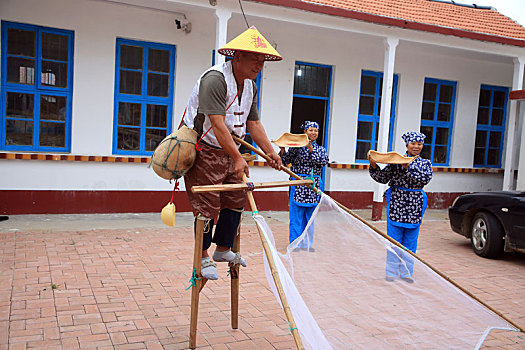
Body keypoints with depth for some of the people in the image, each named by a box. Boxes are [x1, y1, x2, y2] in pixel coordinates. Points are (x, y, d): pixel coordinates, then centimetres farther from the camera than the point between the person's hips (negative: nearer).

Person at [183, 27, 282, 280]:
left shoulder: (250, 86, 8)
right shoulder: (215, 78, -21)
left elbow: (253, 123, 12)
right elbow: (217, 124, -28)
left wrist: (270, 152, 3)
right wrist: (238, 158, -31)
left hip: (229, 151, 9)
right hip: (204, 150, -9)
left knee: (236, 199, 8)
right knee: (208, 205, -5)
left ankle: (223, 249, 23)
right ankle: (203, 257, 11)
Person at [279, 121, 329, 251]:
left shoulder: (320, 149, 11)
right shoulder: (297, 146, 2)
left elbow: (324, 161, -8)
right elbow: (286, 160, 2)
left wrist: (311, 149, -17)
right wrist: (283, 150, -16)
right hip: (298, 184, -3)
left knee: (310, 216, 9)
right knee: (297, 215, -2)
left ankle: (307, 243, 18)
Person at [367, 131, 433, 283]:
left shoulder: (425, 163, 7)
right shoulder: (396, 161, 2)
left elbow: (425, 179, -12)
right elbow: (383, 178, 2)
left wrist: (408, 167, -21)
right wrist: (374, 166, -13)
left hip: (415, 205, 2)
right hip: (396, 202, -1)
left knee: (410, 241, 7)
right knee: (394, 239, 2)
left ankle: (406, 272, 18)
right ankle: (392, 272, 13)